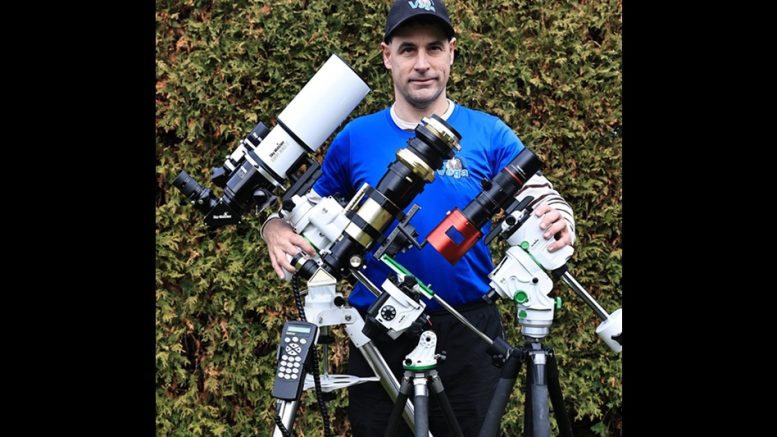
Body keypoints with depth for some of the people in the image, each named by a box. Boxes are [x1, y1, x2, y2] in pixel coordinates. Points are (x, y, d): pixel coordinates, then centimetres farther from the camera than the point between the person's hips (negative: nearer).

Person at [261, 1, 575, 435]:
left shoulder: (491, 134, -1)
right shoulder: (355, 138, 2)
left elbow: (542, 201, -4)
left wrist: (559, 221, -27)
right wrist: (277, 230, -13)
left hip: (468, 334, 0)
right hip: (378, 335, 1)